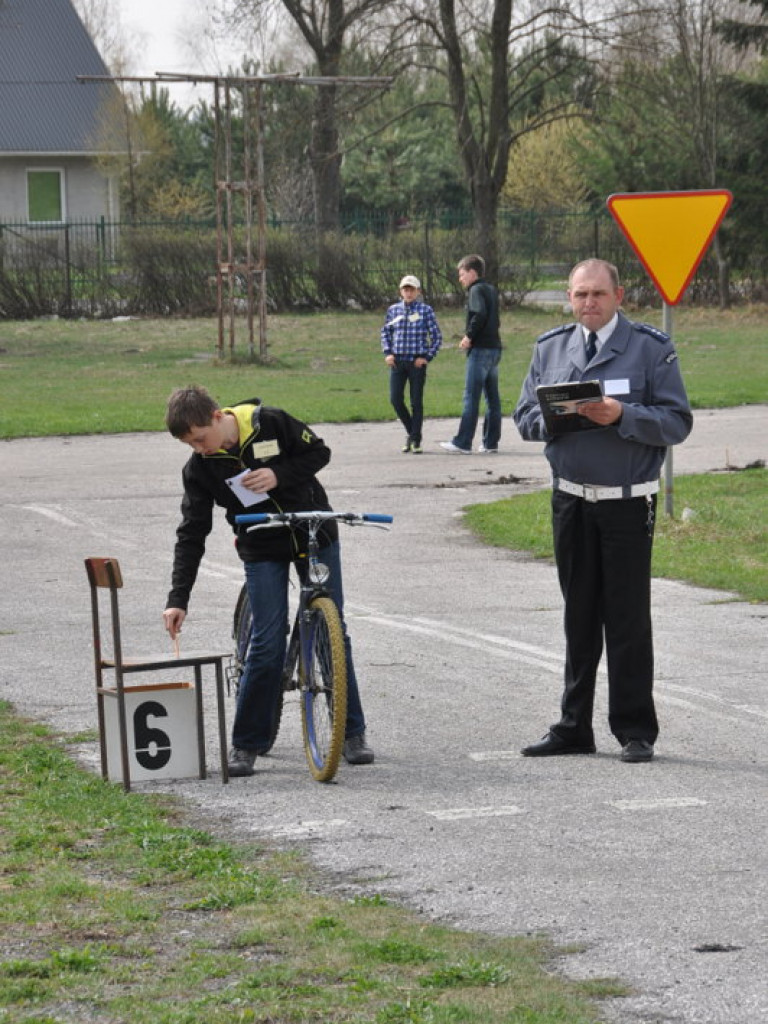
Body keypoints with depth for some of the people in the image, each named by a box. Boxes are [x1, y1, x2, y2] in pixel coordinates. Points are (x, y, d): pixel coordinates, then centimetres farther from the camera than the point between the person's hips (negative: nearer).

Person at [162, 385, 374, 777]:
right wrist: (178, 599, -15)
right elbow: (191, 535, -9)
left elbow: (319, 452, -5)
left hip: (315, 538, 0)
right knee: (267, 645, -9)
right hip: (263, 550, 0)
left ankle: (352, 733, 13)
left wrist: (279, 475, -23)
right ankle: (246, 743, 2)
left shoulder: (270, 423, -17)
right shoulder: (200, 468, -11)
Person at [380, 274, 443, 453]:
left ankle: (416, 441, 7)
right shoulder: (393, 310, 7)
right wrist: (387, 353, 6)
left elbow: (437, 337, 2)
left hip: (417, 362, -3)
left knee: (417, 402, 0)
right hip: (397, 361, 3)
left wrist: (428, 357, -6)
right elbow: (385, 332, 19)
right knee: (395, 399, -4)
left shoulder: (425, 310, -1)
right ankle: (410, 432, 18)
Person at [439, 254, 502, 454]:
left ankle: (462, 443, -6)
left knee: (471, 397, -6)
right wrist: (471, 335, 9)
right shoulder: (491, 290, 17)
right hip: (495, 347, 9)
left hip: (480, 349, -9)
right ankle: (491, 443, 10)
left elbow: (479, 314, -25)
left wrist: (469, 336, -16)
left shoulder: (476, 290, -9)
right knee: (492, 398, 8)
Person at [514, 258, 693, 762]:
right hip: (571, 502, 4)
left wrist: (622, 415, -21)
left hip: (629, 504, -4)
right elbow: (526, 418, 10)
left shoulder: (651, 348, -3)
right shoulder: (550, 348, 10)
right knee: (579, 616, 11)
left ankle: (636, 731, 5)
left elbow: (677, 422, -7)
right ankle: (574, 728, 17)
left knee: (628, 617, -3)